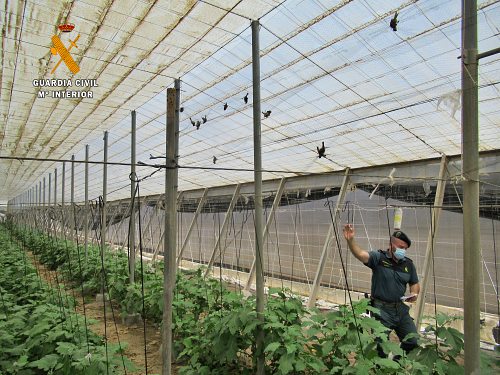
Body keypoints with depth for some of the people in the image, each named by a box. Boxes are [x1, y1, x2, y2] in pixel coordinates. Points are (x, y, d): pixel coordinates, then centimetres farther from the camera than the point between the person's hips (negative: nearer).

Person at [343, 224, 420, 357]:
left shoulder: (408, 264, 5)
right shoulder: (379, 258, -11)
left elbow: (415, 284, 18)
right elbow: (360, 254, -29)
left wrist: (414, 293, -4)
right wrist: (350, 240, -48)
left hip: (401, 308, 5)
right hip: (382, 309, -5)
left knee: (413, 343, 13)